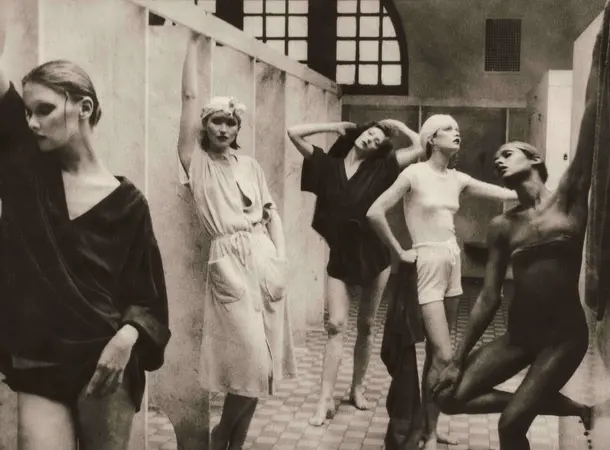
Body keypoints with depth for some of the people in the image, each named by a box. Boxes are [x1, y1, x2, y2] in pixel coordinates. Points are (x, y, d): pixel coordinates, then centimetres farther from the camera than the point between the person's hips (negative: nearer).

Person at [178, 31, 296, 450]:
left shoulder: (250, 165, 15)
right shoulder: (196, 160, 4)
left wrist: (281, 264, 2)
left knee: (261, 363, 5)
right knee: (252, 361, -10)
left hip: (264, 257, 4)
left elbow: (271, 213, 13)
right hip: (228, 262, -4)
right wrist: (194, 40, 2)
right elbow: (189, 97, 0)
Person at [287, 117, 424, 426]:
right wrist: (335, 127, 5)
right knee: (336, 325, -6)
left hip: (374, 256, 0)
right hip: (340, 256, 0)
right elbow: (294, 133, -1)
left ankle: (358, 388, 25)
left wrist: (400, 126, 4)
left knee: (366, 325, 10)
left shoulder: (380, 169, -1)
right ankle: (326, 400, -6)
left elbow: (421, 148, -7)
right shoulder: (329, 165, 2)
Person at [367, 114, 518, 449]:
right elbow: (374, 213, -16)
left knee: (436, 354, 12)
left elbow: (506, 193, 10)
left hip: (453, 262, 7)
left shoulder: (458, 179, 8)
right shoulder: (415, 174, -10)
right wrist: (399, 252, -10)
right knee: (443, 356, -10)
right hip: (427, 264, -7)